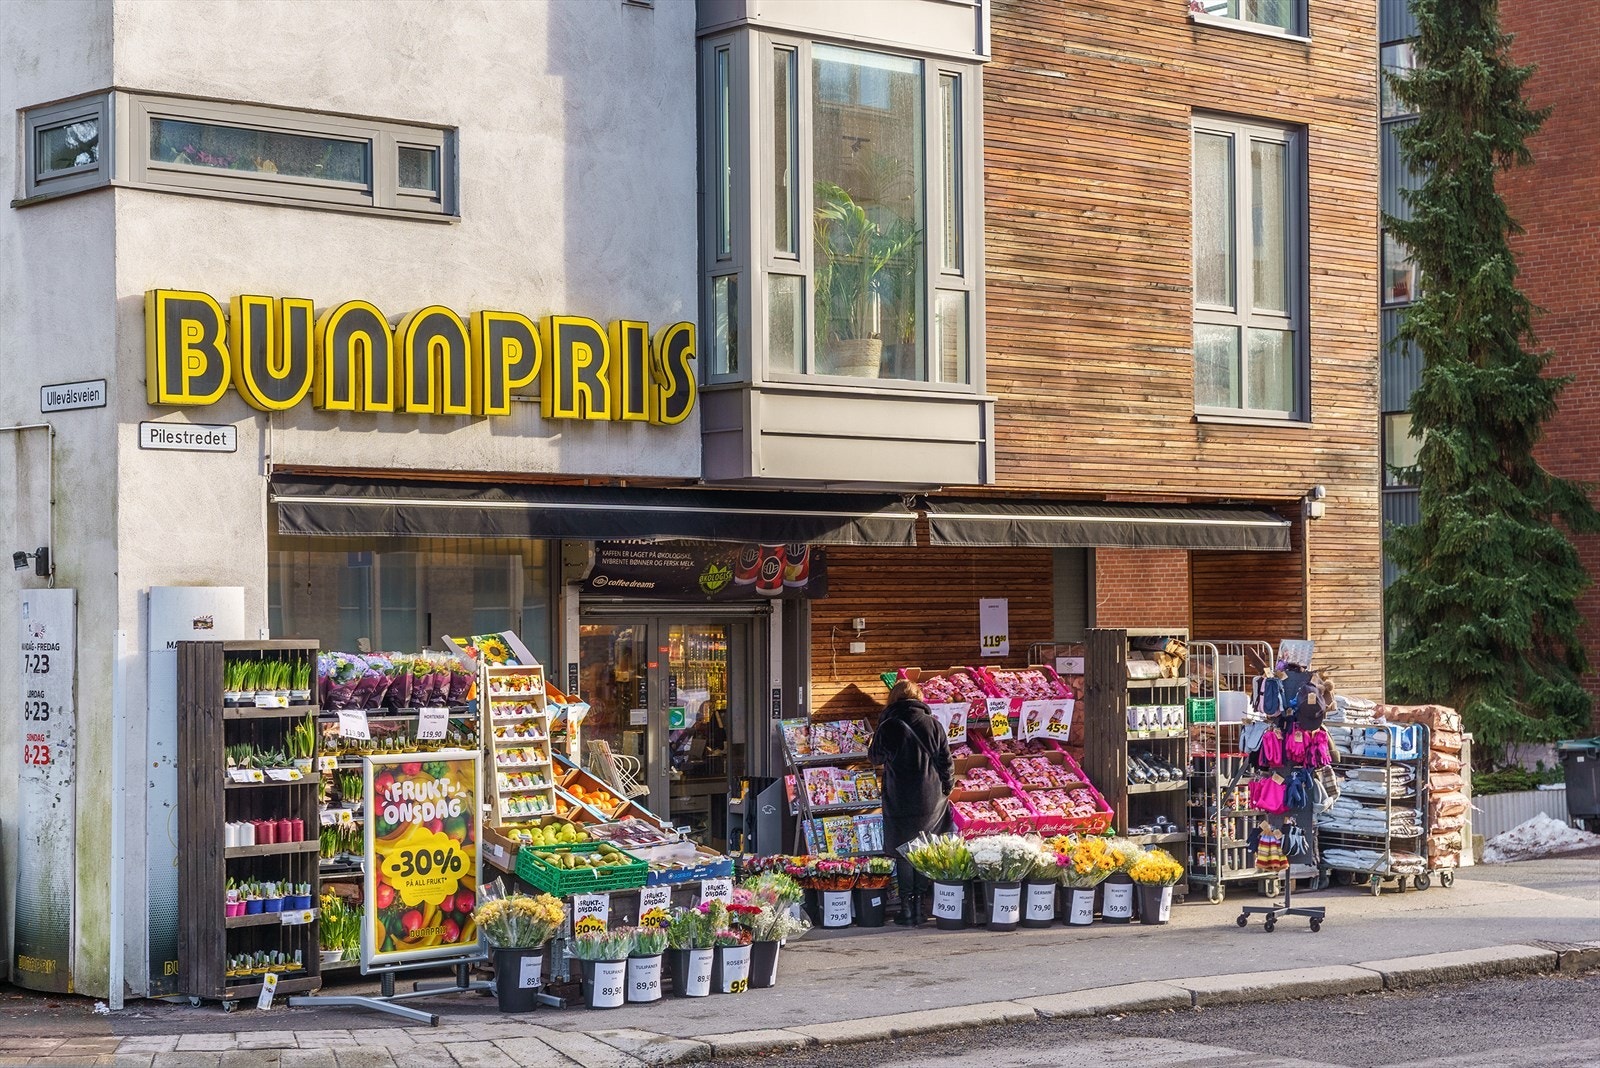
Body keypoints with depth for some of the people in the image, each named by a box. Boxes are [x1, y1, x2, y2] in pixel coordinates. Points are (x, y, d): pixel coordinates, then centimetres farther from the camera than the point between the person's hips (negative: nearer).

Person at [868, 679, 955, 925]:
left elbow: (875, 757, 8)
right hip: (931, 801, 2)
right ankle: (920, 904, 11)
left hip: (899, 802, -2)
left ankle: (907, 908, 6)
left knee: (903, 854, 8)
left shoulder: (887, 727, -10)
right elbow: (946, 762, 0)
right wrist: (946, 788, 15)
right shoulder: (932, 724, -5)